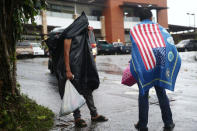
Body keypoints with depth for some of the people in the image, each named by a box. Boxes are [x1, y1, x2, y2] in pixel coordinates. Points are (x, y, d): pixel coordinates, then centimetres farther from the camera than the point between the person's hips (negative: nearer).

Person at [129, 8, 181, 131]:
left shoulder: (134, 29, 15)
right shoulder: (158, 27, 17)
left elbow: (135, 46, 4)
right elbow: (169, 40, 2)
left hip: (143, 64, -1)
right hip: (159, 65, 1)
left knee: (143, 94, 8)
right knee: (161, 93, 13)